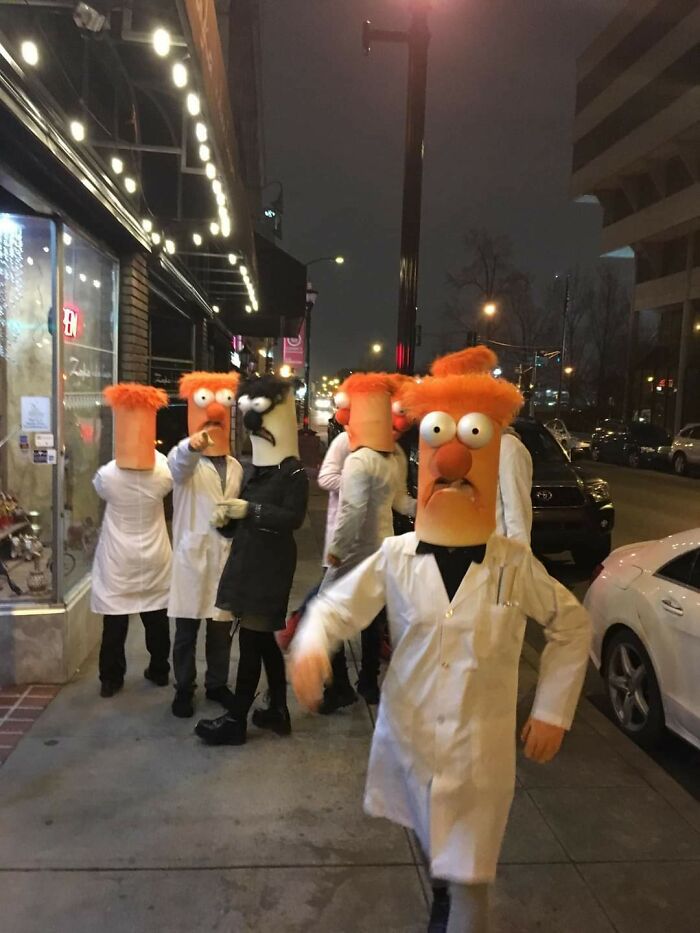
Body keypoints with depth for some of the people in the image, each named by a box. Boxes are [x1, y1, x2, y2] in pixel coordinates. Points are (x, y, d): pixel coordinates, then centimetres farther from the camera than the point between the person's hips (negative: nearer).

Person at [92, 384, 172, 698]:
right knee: (156, 619, 14)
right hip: (154, 557, 2)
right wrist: (152, 451, 16)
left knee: (115, 621, 8)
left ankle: (111, 679, 17)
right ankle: (159, 671, 28)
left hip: (118, 559, -1)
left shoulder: (107, 474, -16)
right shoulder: (163, 473, -13)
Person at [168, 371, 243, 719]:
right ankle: (184, 689, 20)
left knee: (222, 627, 11)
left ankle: (217, 684, 27)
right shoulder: (185, 461, -4)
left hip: (226, 557, 4)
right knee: (187, 629, 5)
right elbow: (179, 461, -31)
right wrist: (192, 444, -54)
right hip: (192, 557, -4)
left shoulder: (235, 466, 13)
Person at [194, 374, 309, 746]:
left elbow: (294, 518, -21)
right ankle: (277, 710, 26)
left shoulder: (293, 471, -11)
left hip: (270, 565, -8)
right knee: (263, 639, 14)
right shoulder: (252, 469, 13)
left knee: (250, 638, -3)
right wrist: (226, 519, -3)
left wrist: (251, 510, -24)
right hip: (247, 560, 8)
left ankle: (236, 719, 7)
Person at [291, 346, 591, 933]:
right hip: (407, 742, 2)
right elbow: (333, 606, -4)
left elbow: (573, 626, 3)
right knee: (437, 860, 26)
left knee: (469, 883, 6)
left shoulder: (515, 564, -11)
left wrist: (552, 710, 0)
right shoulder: (397, 557, -11)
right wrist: (311, 643, -27)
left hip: (480, 754, -2)